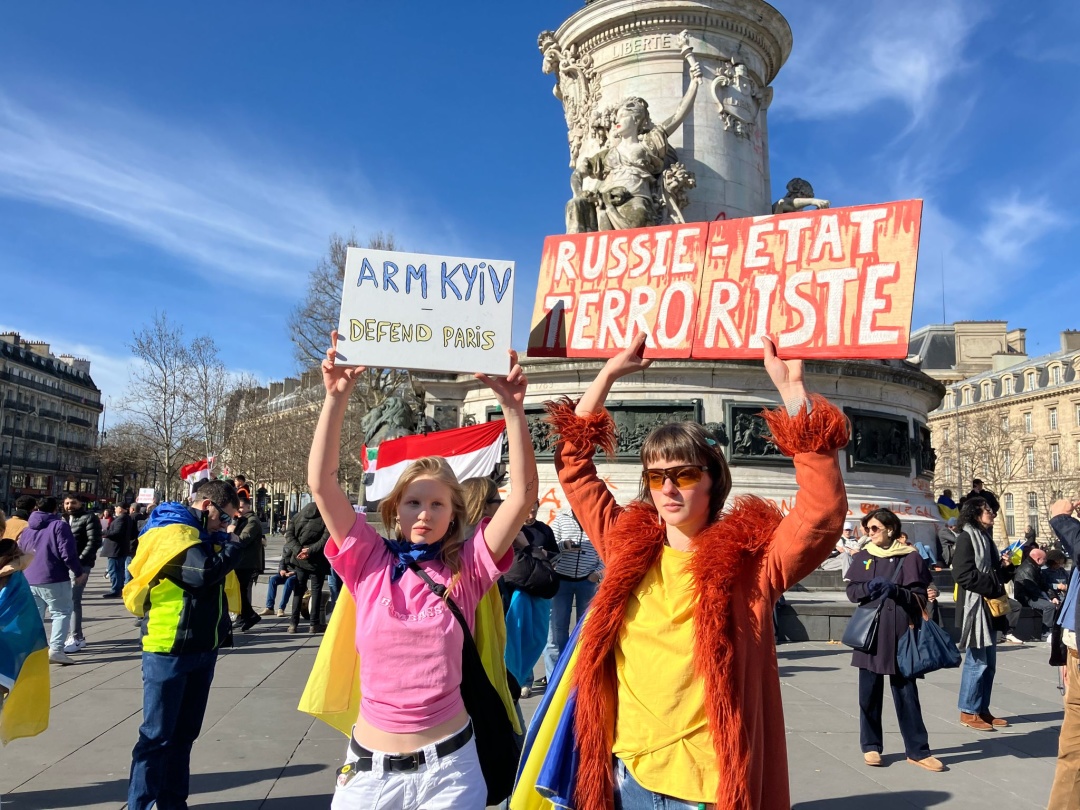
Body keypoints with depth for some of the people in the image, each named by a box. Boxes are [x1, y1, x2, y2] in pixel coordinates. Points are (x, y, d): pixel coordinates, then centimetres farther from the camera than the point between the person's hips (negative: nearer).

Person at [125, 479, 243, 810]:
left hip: (201, 649, 9)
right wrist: (232, 547, -13)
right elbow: (205, 572, -30)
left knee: (184, 732, 16)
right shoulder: (174, 531, -15)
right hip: (169, 650, -9)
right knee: (158, 734, 0)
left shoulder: (201, 535, 13)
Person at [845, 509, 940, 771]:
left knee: (906, 692, 5)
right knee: (869, 692, 8)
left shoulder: (911, 558, 0)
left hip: (900, 633, -2)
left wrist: (895, 591, -18)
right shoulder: (862, 557, 8)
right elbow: (851, 591, 6)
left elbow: (921, 597, -1)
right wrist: (867, 587, -14)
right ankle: (871, 745, 21)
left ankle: (917, 750, 16)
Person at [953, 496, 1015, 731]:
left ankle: (982, 709, 21)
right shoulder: (966, 538, -10)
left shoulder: (986, 538, 17)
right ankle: (968, 712, 2)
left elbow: (996, 574, 22)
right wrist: (994, 588, -17)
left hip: (990, 608, 9)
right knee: (977, 662, -6)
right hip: (975, 608, -9)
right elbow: (964, 574, -20)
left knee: (989, 663, 13)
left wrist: (1006, 567, 2)